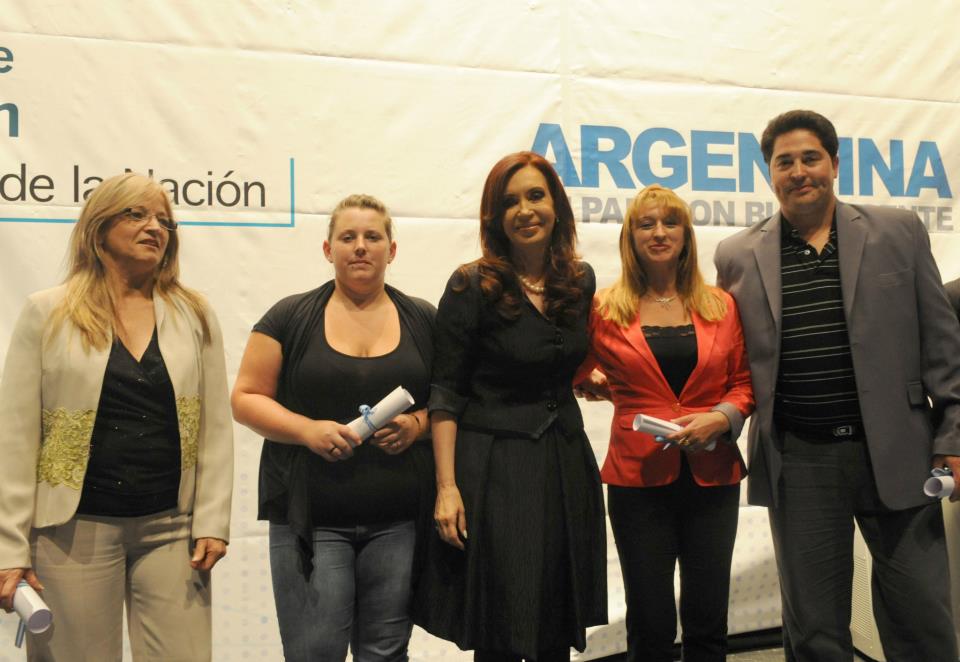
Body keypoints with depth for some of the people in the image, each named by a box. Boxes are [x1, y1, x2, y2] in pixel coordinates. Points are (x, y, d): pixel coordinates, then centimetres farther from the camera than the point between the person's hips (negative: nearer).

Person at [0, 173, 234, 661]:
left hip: (171, 528, 2)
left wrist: (212, 522, -2)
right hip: (74, 529, -1)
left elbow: (215, 427, 4)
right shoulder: (47, 313, 1)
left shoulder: (194, 315, 5)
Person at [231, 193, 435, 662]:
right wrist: (308, 430, -14)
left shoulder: (423, 321, 7)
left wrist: (417, 424, -10)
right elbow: (246, 398, 2)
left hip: (400, 520, 2)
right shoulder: (290, 318, 2)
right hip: (311, 520, -1)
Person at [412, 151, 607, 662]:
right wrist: (447, 486, -15)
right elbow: (445, 393, -9)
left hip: (565, 461, 5)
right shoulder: (472, 286, -8)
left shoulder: (580, 280, 6)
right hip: (493, 465, -5)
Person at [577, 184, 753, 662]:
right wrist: (597, 382, -9)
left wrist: (721, 417, -9)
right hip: (639, 477, -2)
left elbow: (744, 383, 7)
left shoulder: (721, 306, 6)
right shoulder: (605, 310, 0)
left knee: (708, 623, 10)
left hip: (712, 476, 2)